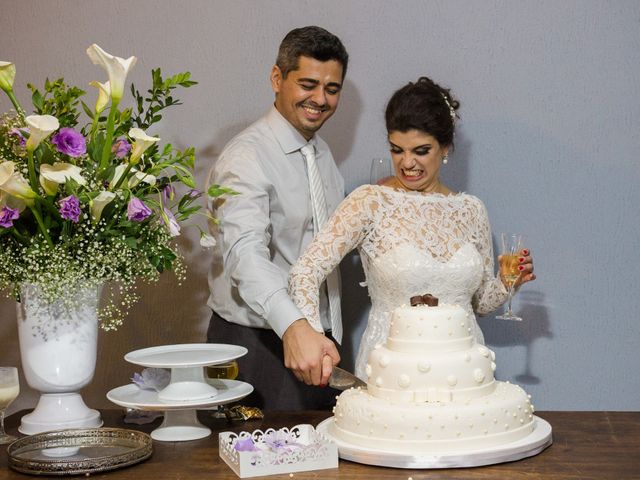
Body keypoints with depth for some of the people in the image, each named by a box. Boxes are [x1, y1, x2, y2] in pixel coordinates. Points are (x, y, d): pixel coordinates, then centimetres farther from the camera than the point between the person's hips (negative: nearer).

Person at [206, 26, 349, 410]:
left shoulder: (323, 153, 12)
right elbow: (245, 250, -34)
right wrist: (293, 327, -48)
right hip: (257, 345, -8)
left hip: (315, 338, 8)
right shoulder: (248, 156, -17)